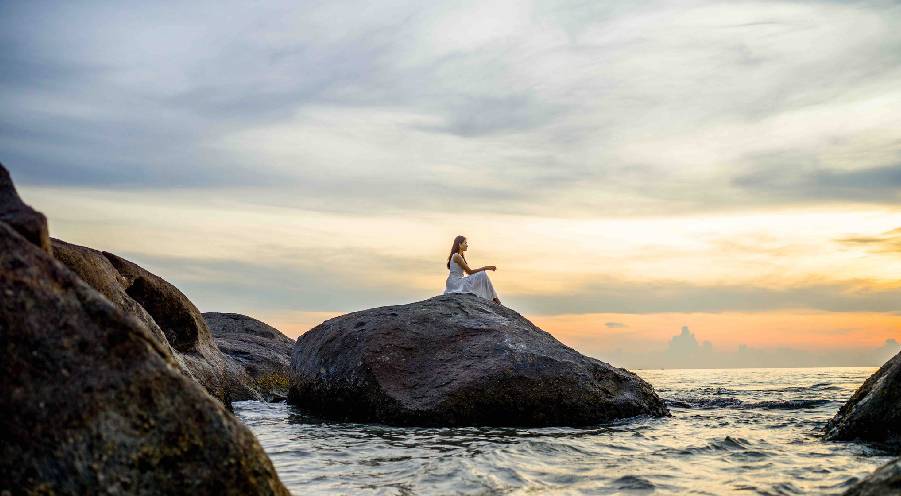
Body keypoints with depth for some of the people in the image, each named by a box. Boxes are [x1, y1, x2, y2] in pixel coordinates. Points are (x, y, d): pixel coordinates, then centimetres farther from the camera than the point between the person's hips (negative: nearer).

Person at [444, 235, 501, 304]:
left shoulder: (458, 256, 15)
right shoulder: (457, 256, -15)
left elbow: (467, 271, 15)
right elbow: (470, 272, -15)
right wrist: (485, 268, -10)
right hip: (456, 283, -11)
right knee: (482, 275, -14)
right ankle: (493, 298, -7)